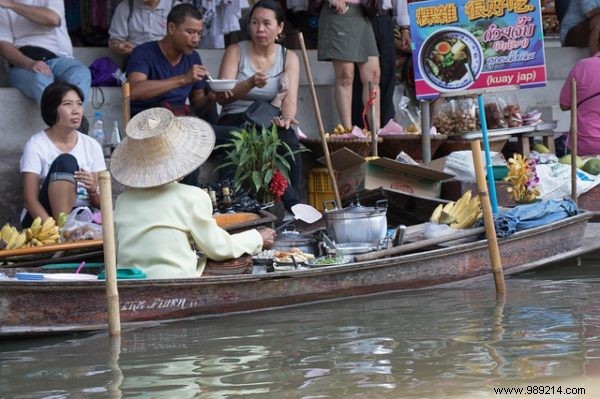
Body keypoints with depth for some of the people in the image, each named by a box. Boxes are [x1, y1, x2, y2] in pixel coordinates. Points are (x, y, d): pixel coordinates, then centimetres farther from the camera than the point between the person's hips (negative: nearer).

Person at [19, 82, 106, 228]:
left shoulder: (92, 145, 9)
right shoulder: (36, 145, -3)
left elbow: (100, 203, 8)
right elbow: (30, 200, -11)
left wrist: (93, 190, -16)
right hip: (44, 217, -3)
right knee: (65, 161, -27)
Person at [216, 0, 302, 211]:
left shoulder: (289, 58, 8)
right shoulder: (236, 51, 2)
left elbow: (290, 98, -6)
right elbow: (223, 97, -9)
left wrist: (287, 117, -30)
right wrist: (251, 83, -27)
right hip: (234, 121, -2)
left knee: (288, 139, -33)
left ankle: (290, 209, -26)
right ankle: (293, 203, -32)